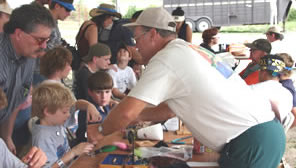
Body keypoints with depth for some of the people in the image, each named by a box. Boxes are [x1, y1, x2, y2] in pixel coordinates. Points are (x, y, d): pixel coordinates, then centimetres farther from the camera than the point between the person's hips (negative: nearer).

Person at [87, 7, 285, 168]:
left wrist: (100, 131, 4)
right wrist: (138, 118, 30)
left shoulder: (165, 59, -11)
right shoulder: (188, 51, 17)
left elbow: (126, 112, -14)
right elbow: (172, 107, 28)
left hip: (250, 142, -9)